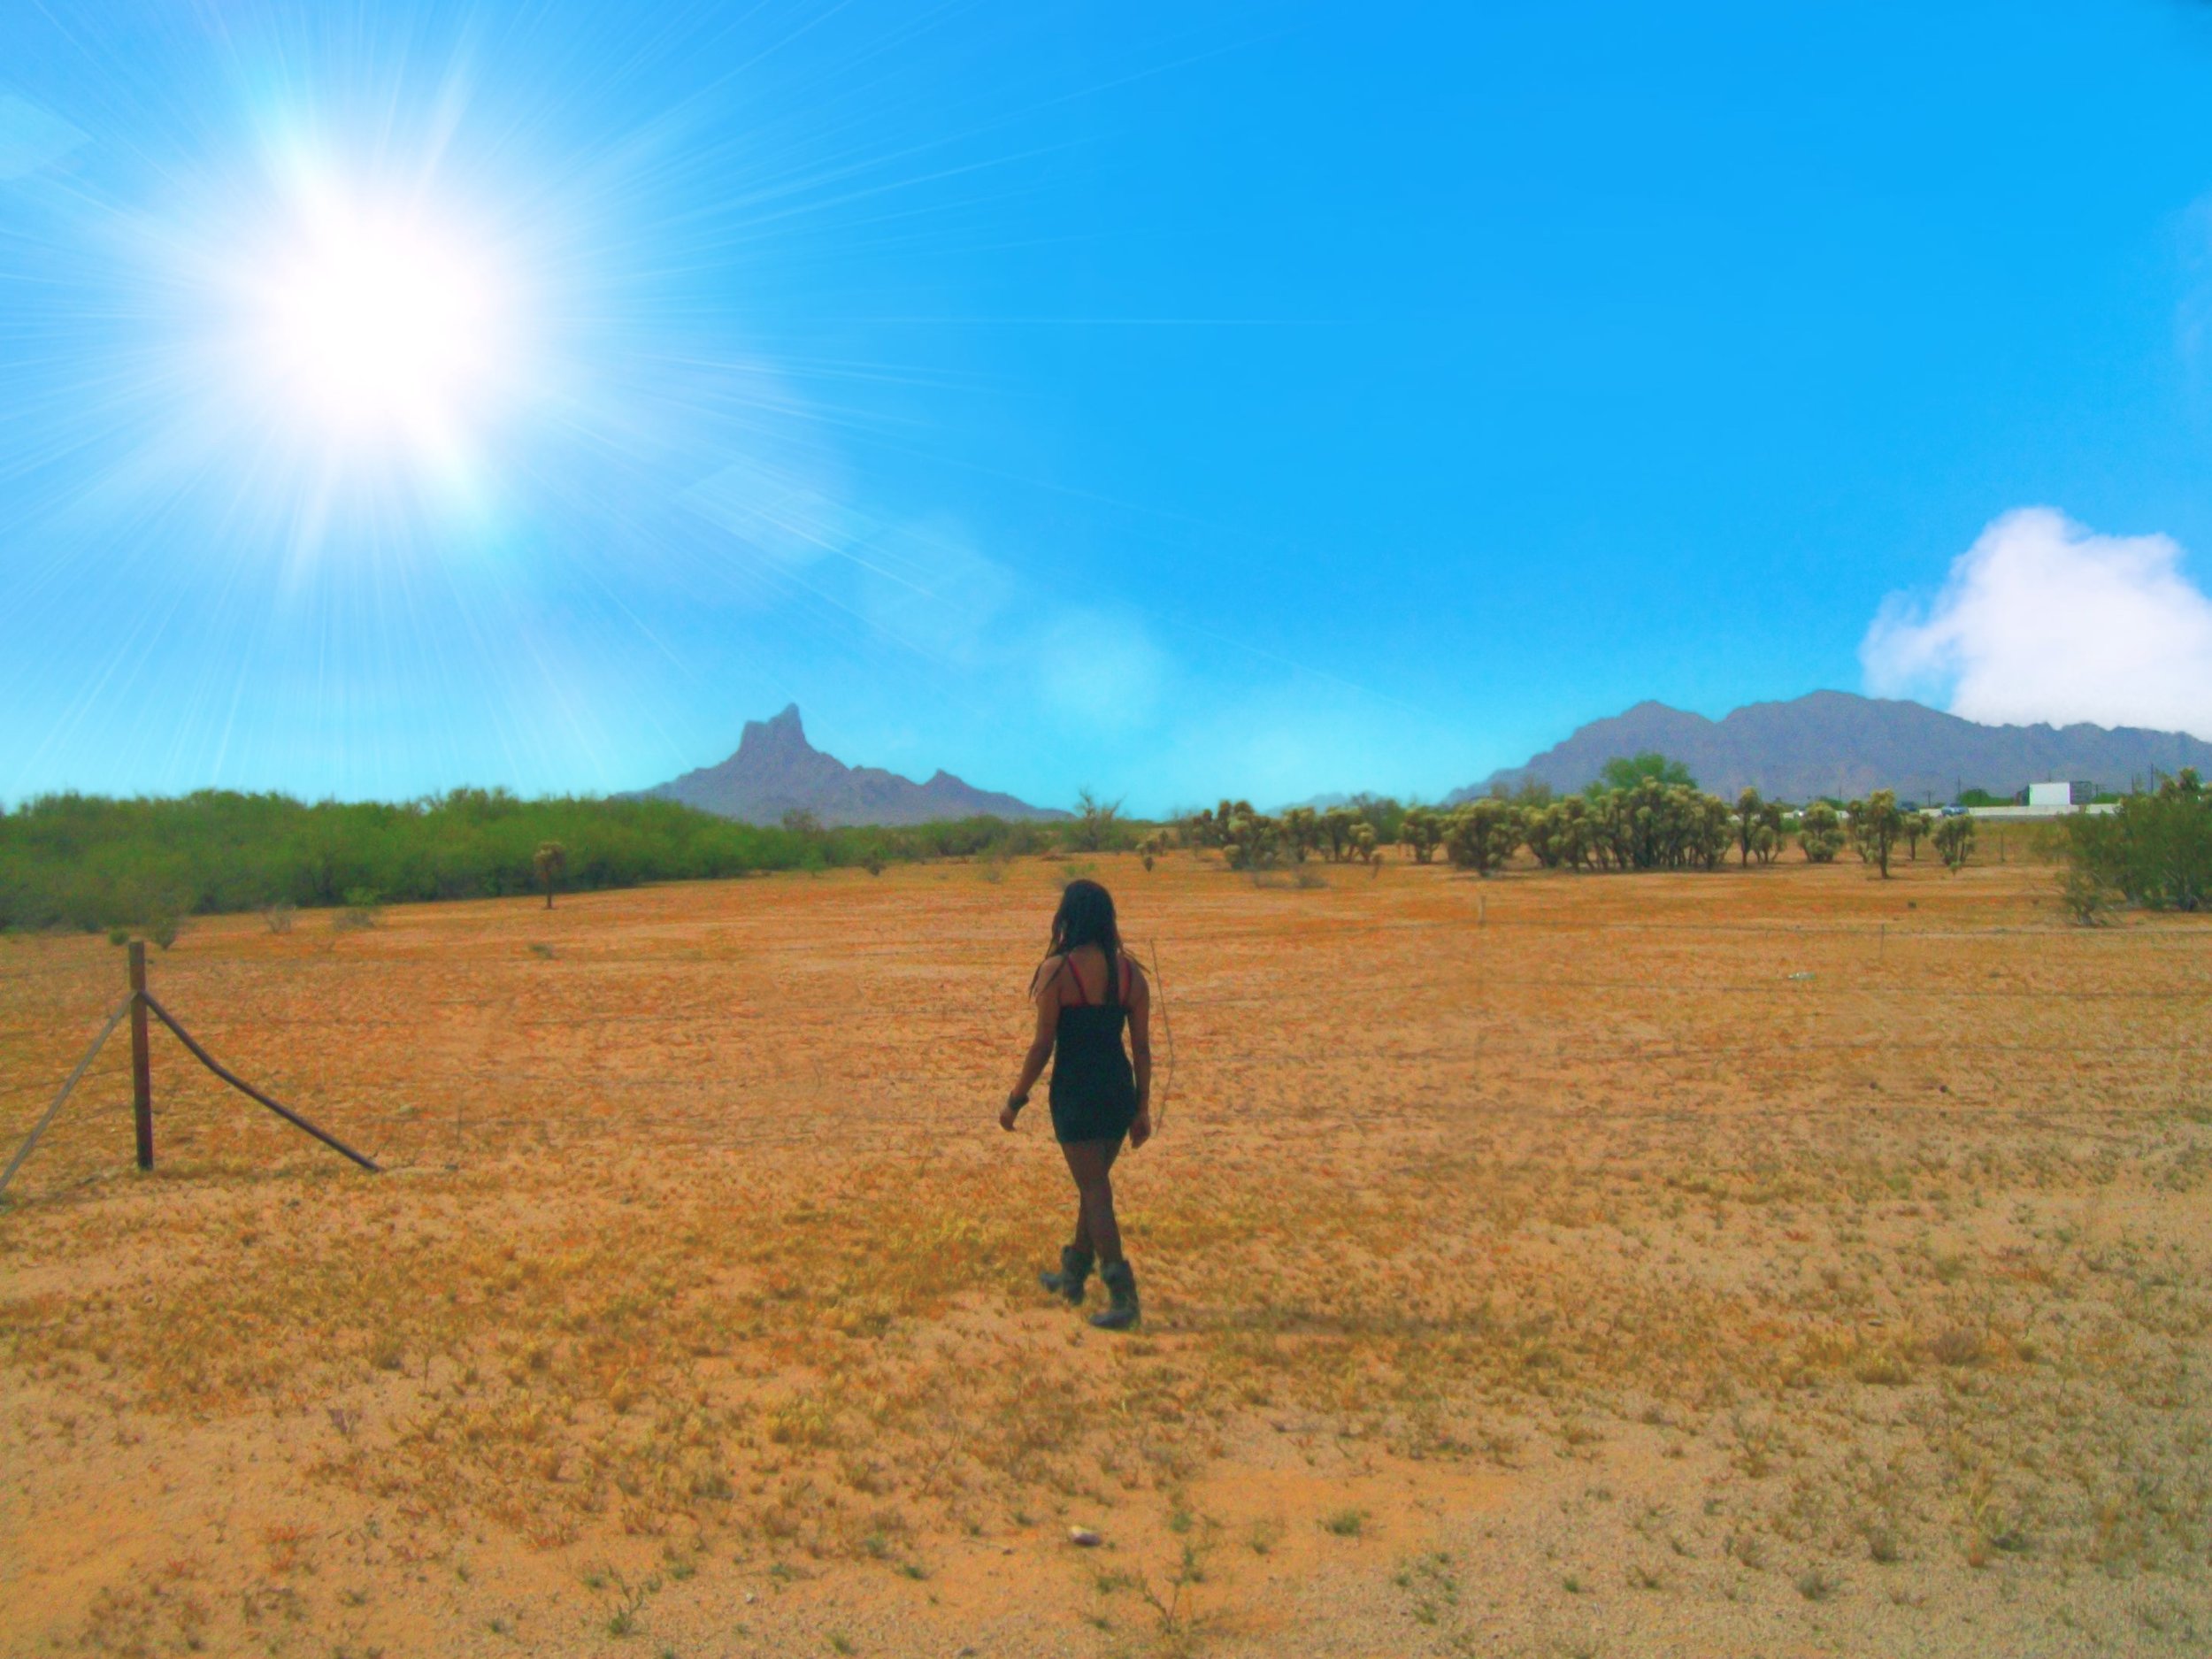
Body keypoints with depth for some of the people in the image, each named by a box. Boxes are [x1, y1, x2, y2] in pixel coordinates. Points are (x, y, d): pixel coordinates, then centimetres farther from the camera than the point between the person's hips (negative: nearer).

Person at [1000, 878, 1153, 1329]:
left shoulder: (1058, 970, -12)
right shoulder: (1130, 972, 3)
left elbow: (1043, 1044, -12)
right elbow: (1142, 1047, 5)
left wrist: (1016, 1098, -1)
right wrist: (1142, 1107, 13)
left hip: (1076, 1089, -6)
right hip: (1119, 1087, 6)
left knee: (1094, 1190, 1)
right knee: (1093, 1182, 21)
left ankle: (1122, 1295, -1)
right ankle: (1073, 1275, 37)